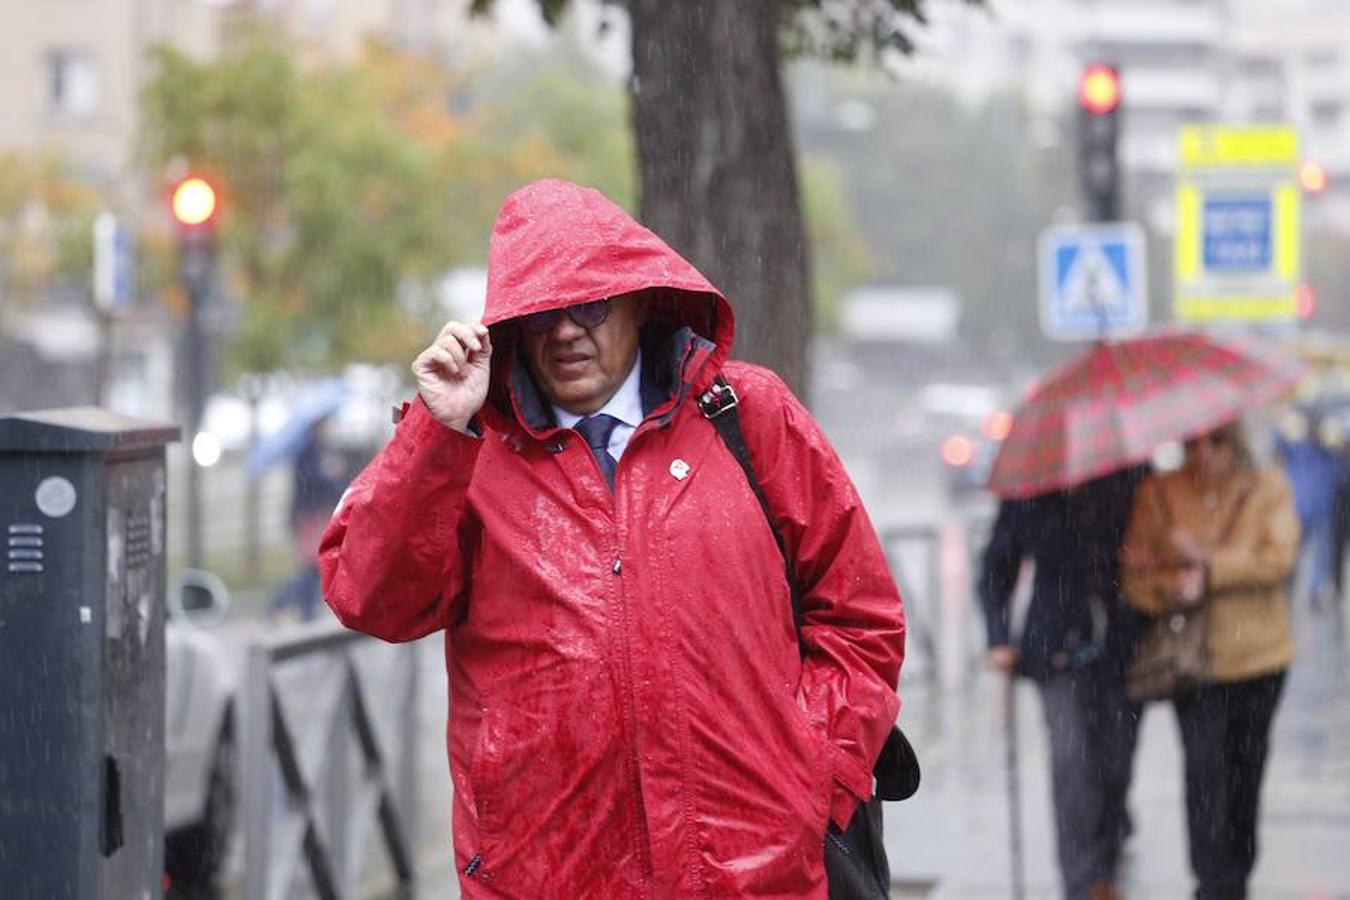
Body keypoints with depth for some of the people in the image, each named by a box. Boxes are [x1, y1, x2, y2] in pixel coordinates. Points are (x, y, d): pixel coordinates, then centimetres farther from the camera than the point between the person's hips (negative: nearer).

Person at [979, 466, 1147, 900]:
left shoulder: (1131, 482, -5)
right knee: (1071, 758, -14)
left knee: (1115, 763, 7)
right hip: (1059, 648, -1)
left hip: (1122, 648, 1)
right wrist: (999, 639, -2)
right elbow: (996, 571, 7)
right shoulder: (1026, 494, -3)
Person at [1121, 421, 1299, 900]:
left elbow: (1279, 557, -14)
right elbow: (1136, 579, -3)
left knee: (1246, 767, 12)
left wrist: (1208, 565, -21)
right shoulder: (1157, 494, -1)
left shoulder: (1269, 489, -1)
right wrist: (1172, 588, -24)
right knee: (1205, 769, -12)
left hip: (1258, 653, 1)